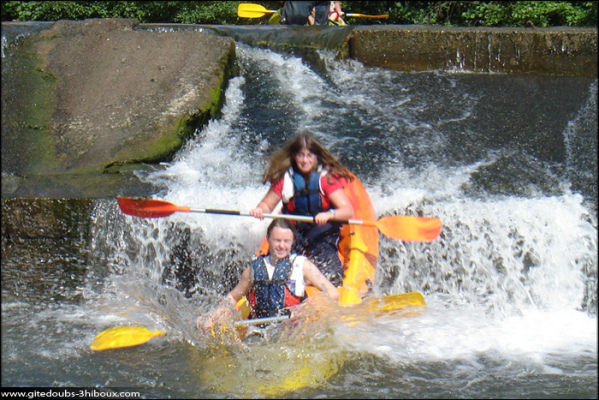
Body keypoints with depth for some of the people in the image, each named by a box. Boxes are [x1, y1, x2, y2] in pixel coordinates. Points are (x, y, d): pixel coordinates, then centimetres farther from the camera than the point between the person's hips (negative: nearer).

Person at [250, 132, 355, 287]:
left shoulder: (327, 177, -13)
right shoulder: (284, 178, -5)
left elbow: (348, 210, -22)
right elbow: (267, 204, 4)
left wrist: (329, 214, -44)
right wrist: (260, 209, -21)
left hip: (323, 229, -2)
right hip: (294, 230, 2)